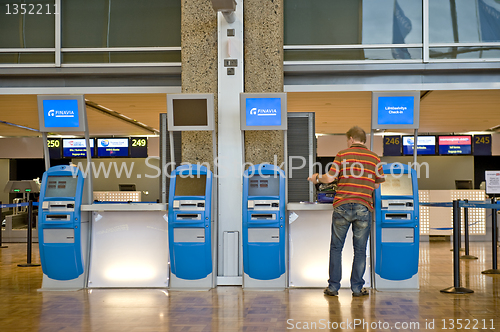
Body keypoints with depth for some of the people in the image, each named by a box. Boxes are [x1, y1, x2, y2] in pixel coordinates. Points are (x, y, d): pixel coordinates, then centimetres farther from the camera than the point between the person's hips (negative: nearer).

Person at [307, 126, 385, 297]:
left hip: (342, 205, -1)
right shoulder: (374, 158, 7)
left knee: (336, 248, 10)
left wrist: (316, 178, 13)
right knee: (360, 250, 10)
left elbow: (330, 177, -7)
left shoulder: (342, 155, 1)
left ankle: (333, 287, 13)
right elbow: (377, 184, 13)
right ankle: (357, 288, 13)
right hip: (363, 207, 1)